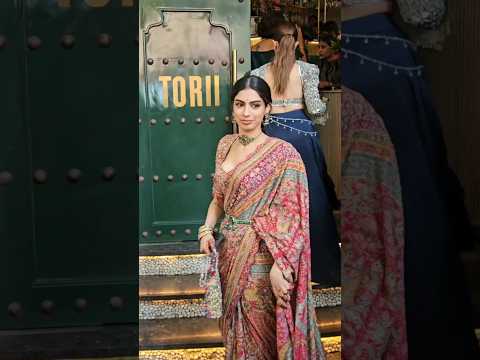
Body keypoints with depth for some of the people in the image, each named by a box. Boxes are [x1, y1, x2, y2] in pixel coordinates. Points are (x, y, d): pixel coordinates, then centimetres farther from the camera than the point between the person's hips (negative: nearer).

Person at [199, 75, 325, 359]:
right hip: (229, 249, 6)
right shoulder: (225, 144, 6)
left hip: (261, 254, -6)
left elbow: (290, 217, -16)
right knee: (236, 327, 19)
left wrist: (279, 266, -22)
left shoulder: (283, 153, -14)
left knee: (260, 329, 7)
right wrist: (207, 229, 1)